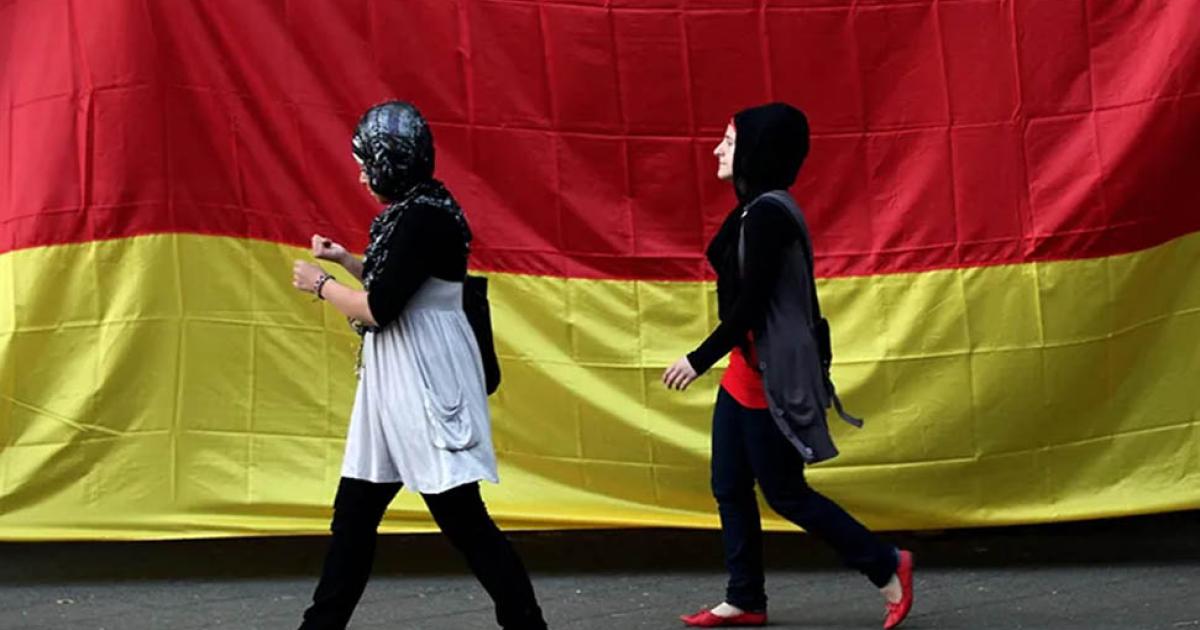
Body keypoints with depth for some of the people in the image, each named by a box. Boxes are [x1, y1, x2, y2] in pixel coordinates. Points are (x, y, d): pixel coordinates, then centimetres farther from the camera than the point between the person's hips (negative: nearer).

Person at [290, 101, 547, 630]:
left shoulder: (422, 218, -19)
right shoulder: (415, 211, 12)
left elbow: (378, 310, -22)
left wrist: (321, 285, -6)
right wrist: (343, 259, 18)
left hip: (426, 381, -10)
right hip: (395, 382, 10)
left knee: (460, 515, -7)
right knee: (353, 513, 13)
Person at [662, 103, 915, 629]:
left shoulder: (767, 213, -20)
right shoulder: (757, 210, 11)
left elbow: (751, 303, -22)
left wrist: (698, 360, -15)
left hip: (769, 372, -10)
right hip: (747, 367, 10)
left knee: (784, 491, -1)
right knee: (729, 486, 12)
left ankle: (887, 567, 9)